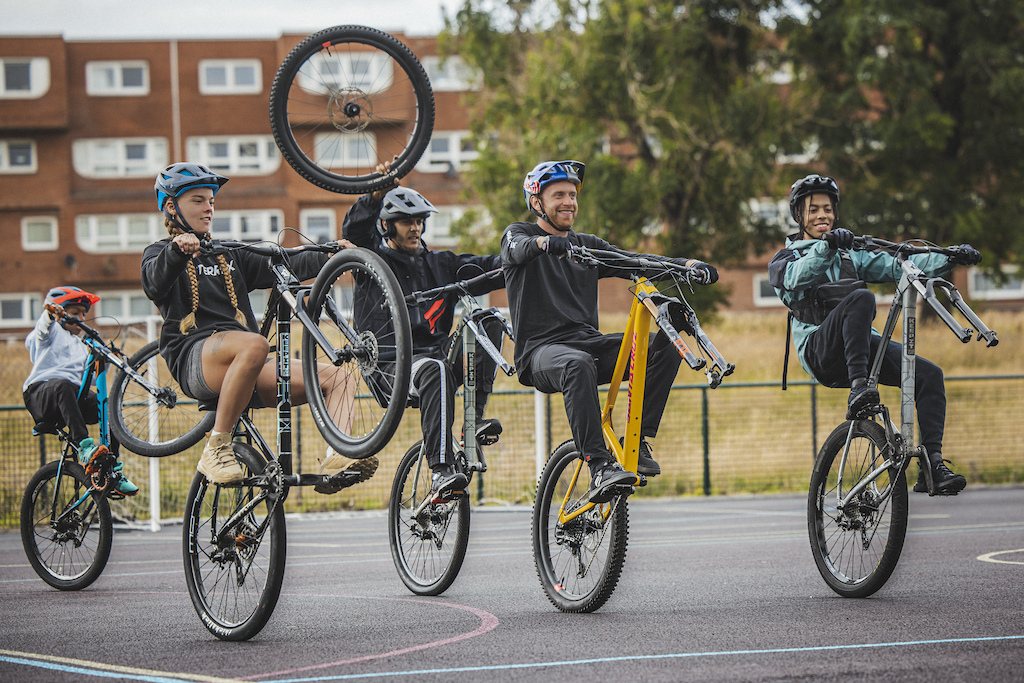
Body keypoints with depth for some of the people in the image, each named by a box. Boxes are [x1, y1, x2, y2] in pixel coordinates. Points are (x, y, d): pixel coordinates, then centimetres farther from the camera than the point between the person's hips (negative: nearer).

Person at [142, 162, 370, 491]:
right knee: (254, 344, -39)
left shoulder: (230, 256, 29)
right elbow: (156, 282, -13)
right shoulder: (161, 253, 13)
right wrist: (178, 250, -33)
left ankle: (334, 462, -31)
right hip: (196, 357, -6)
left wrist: (329, 257, -2)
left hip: (249, 375, 6)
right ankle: (216, 449, -33)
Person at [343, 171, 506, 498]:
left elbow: (489, 267, 9)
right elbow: (354, 232, -11)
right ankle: (441, 469, -46)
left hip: (438, 348, 5)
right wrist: (377, 194, -28)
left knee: (488, 321, -19)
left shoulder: (440, 264, 23)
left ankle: (475, 418, -23)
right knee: (434, 370, -38)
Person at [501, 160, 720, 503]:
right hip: (541, 347, -5)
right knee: (578, 365, -40)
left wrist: (687, 264, -11)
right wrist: (547, 242, -43)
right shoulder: (518, 234, 8)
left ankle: (639, 439, -17)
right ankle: (600, 466, -44)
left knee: (666, 345, -17)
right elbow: (520, 248, -19)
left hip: (587, 341, 5)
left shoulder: (587, 245, 22)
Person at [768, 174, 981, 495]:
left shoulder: (851, 254, 28)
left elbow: (895, 266, 14)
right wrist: (827, 245, -33)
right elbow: (796, 277, -13)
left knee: (929, 373, -18)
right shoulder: (786, 259, 14)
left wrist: (949, 259, -1)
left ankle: (932, 466, -23)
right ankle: (858, 389, -44)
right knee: (860, 297, -34)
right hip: (821, 349, -5)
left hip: (863, 345, 5)